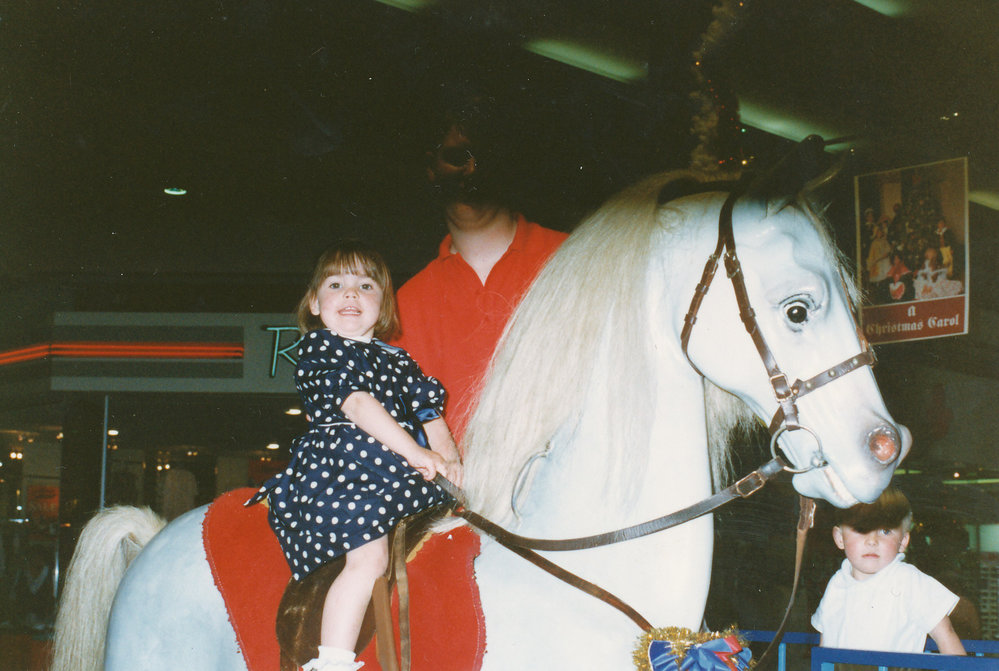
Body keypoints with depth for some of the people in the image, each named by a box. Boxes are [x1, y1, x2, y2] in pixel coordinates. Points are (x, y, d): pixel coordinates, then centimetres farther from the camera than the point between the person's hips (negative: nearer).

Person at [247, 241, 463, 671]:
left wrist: (447, 452, -4)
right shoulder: (318, 347, 5)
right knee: (369, 557, -24)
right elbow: (356, 402, -9)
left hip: (394, 474, 8)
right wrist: (414, 451, -17)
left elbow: (428, 410, 19)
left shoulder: (397, 359, 26)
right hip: (338, 465, -8)